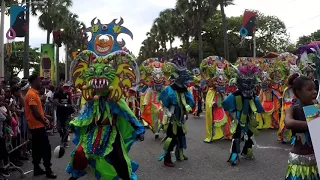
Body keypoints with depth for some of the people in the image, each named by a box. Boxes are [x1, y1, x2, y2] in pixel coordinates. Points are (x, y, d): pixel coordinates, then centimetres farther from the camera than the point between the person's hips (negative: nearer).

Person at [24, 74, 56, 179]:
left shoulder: (35, 93, 13)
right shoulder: (31, 94, -19)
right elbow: (35, 112, -24)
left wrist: (44, 118, 8)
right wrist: (44, 122, -13)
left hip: (36, 125, 10)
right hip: (37, 126, -10)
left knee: (37, 148, 14)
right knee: (46, 148, -4)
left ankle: (37, 169, 22)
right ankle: (48, 170, 3)